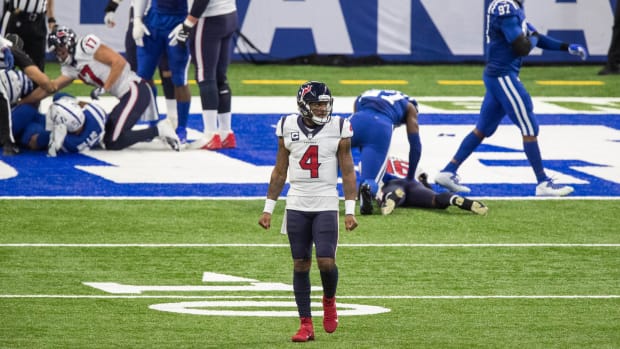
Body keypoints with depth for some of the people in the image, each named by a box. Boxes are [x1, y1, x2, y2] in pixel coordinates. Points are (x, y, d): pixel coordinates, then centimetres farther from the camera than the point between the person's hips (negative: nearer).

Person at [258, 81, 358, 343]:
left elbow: (347, 172, 0)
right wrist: (268, 209, 8)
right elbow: (279, 172, 10)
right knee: (300, 265, 2)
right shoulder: (288, 127, 2)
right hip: (296, 206, 2)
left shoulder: (338, 129, -3)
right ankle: (306, 325, 9)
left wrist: (350, 211, -6)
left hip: (326, 205, -2)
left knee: (326, 261, -12)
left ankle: (329, 300, 21)